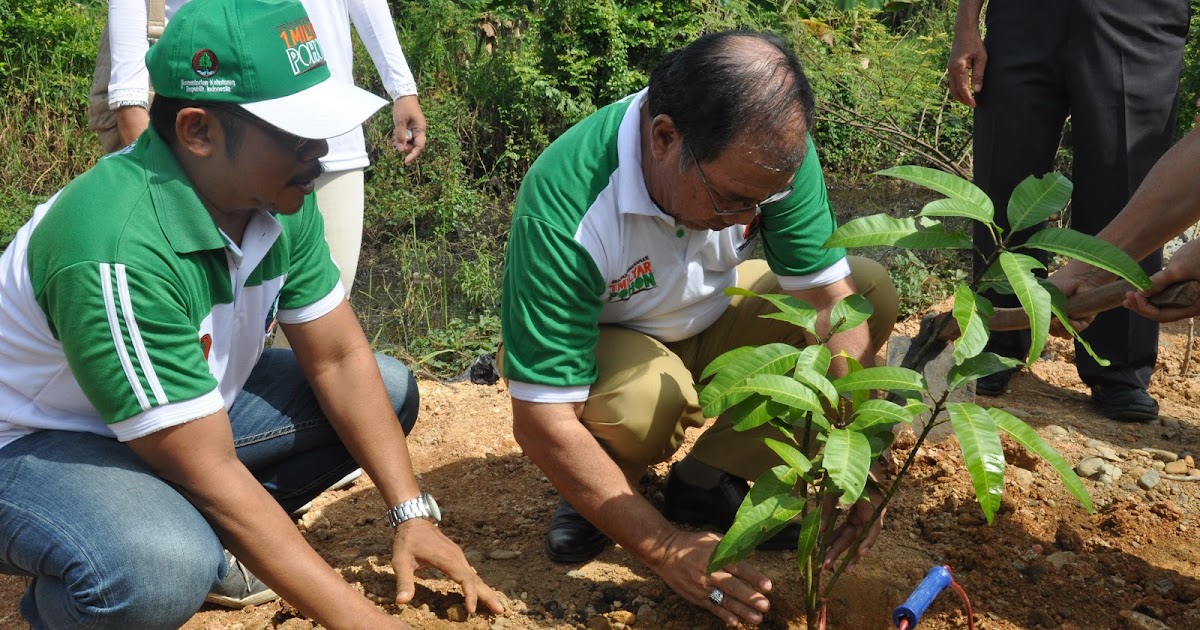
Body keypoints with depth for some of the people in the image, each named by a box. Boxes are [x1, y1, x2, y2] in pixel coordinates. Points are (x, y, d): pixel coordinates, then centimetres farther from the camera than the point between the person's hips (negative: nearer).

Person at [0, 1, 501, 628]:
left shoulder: (279, 200, -12)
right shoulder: (119, 252, -36)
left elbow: (341, 360, -3)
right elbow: (212, 476, -32)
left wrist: (411, 515, -10)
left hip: (188, 414, 8)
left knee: (389, 390, 1)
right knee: (164, 571, -39)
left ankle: (208, 546, 7)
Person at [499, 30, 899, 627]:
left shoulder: (769, 152, -24)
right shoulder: (563, 212, -38)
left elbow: (830, 296, -20)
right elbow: (541, 421, -36)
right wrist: (666, 550, -35)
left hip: (710, 319, 5)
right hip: (598, 344, -5)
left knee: (873, 288, -13)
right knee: (645, 398, -39)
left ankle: (708, 480, -7)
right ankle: (595, 498, -3)